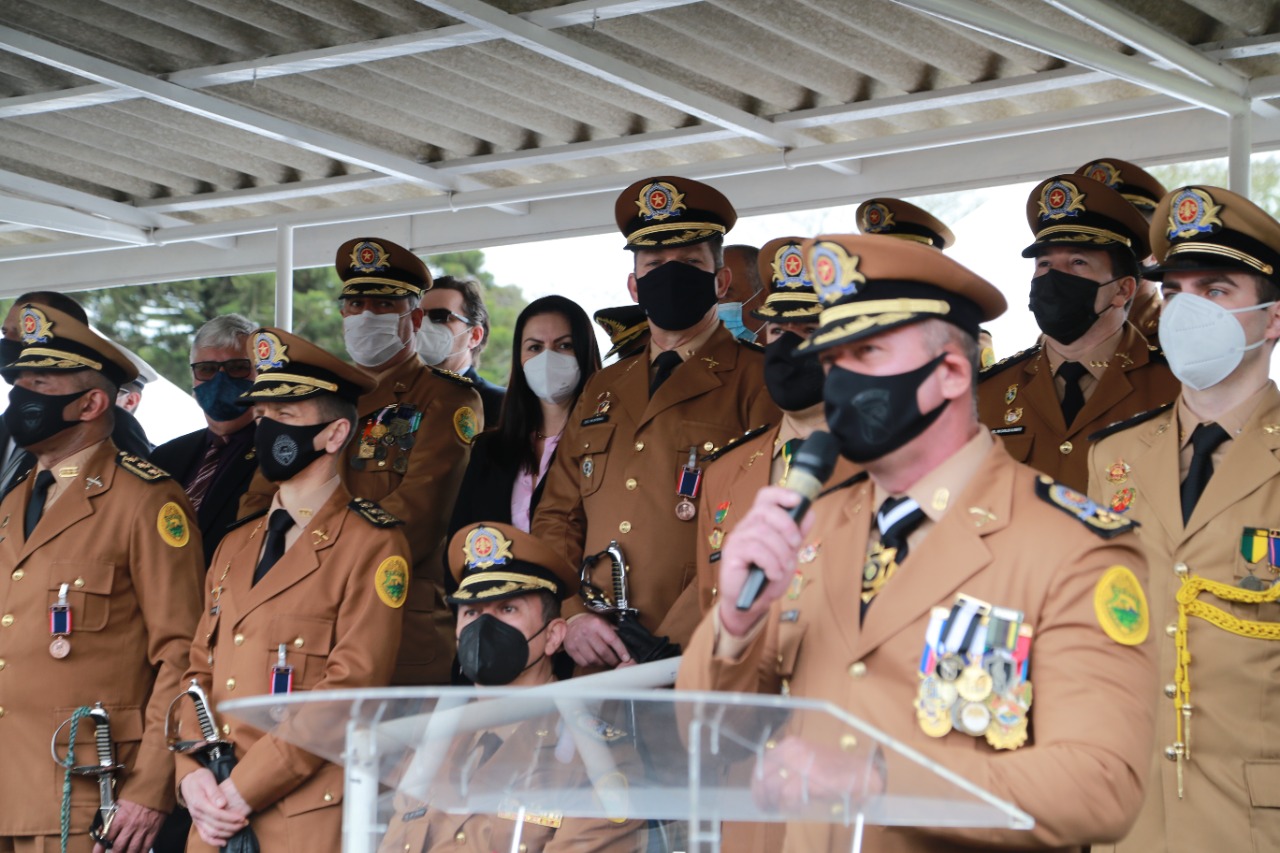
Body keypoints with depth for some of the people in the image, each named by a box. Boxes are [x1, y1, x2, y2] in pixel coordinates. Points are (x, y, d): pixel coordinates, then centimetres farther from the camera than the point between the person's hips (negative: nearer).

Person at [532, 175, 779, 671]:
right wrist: (569, 617, 0)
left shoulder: (759, 383, 1)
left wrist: (675, 644, -17)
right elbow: (556, 518, 18)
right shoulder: (602, 391, 20)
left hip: (701, 665, -4)